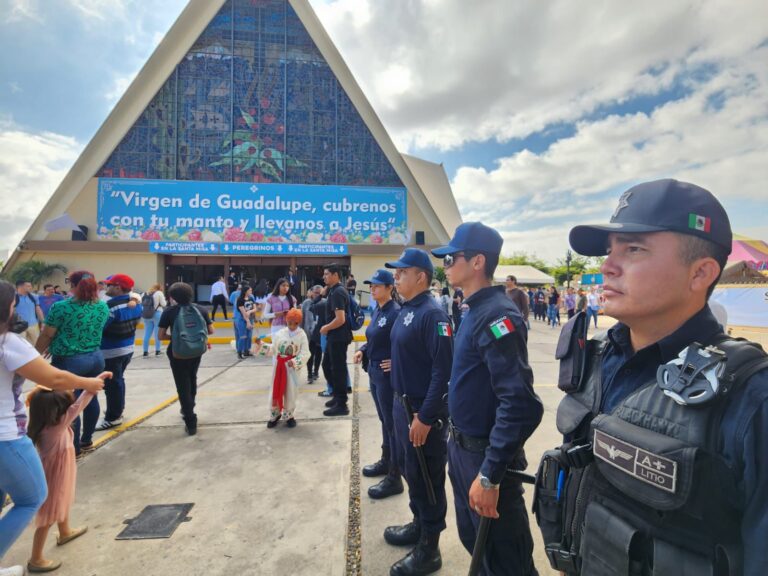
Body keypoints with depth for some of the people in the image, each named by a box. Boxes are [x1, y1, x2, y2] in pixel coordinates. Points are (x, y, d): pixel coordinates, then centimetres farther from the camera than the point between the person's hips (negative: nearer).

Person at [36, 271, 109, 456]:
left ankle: (73, 449, 18)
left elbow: (46, 335, -8)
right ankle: (87, 440, 31)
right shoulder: (103, 306, -1)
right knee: (90, 398, 16)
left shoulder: (61, 307, -16)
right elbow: (91, 331, 10)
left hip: (69, 362, -5)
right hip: (96, 358, 5)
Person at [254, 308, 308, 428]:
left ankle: (289, 416, 24)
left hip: (292, 367, -2)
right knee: (275, 390, 9)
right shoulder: (279, 333, 1)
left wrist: (295, 362, -28)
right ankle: (274, 415, 27)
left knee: (290, 392, 6)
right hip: (278, 365, 3)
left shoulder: (302, 335, -8)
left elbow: (304, 353, -13)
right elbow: (272, 349, 7)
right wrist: (260, 345, -5)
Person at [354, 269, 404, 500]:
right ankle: (386, 461, 39)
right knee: (384, 420, 22)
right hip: (374, 371, 9)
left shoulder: (396, 312, -19)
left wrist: (396, 362, -20)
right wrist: (363, 350, 4)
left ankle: (394, 478, 16)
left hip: (388, 374, -9)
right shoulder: (376, 311, 8)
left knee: (393, 424, 3)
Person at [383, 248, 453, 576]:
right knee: (409, 468, 23)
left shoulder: (432, 314, -21)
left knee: (426, 477, 9)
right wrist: (401, 404, 16)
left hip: (423, 410, -9)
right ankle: (419, 524, 45)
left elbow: (443, 370, -24)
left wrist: (425, 417, -22)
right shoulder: (406, 310, 6)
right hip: (403, 404, 9)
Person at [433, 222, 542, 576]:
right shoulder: (474, 310, 6)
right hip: (462, 447, 9)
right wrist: (458, 442, 18)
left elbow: (520, 405, -29)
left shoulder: (497, 314, -24)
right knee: (473, 540, 26)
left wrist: (490, 475, -25)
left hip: (486, 455, -8)